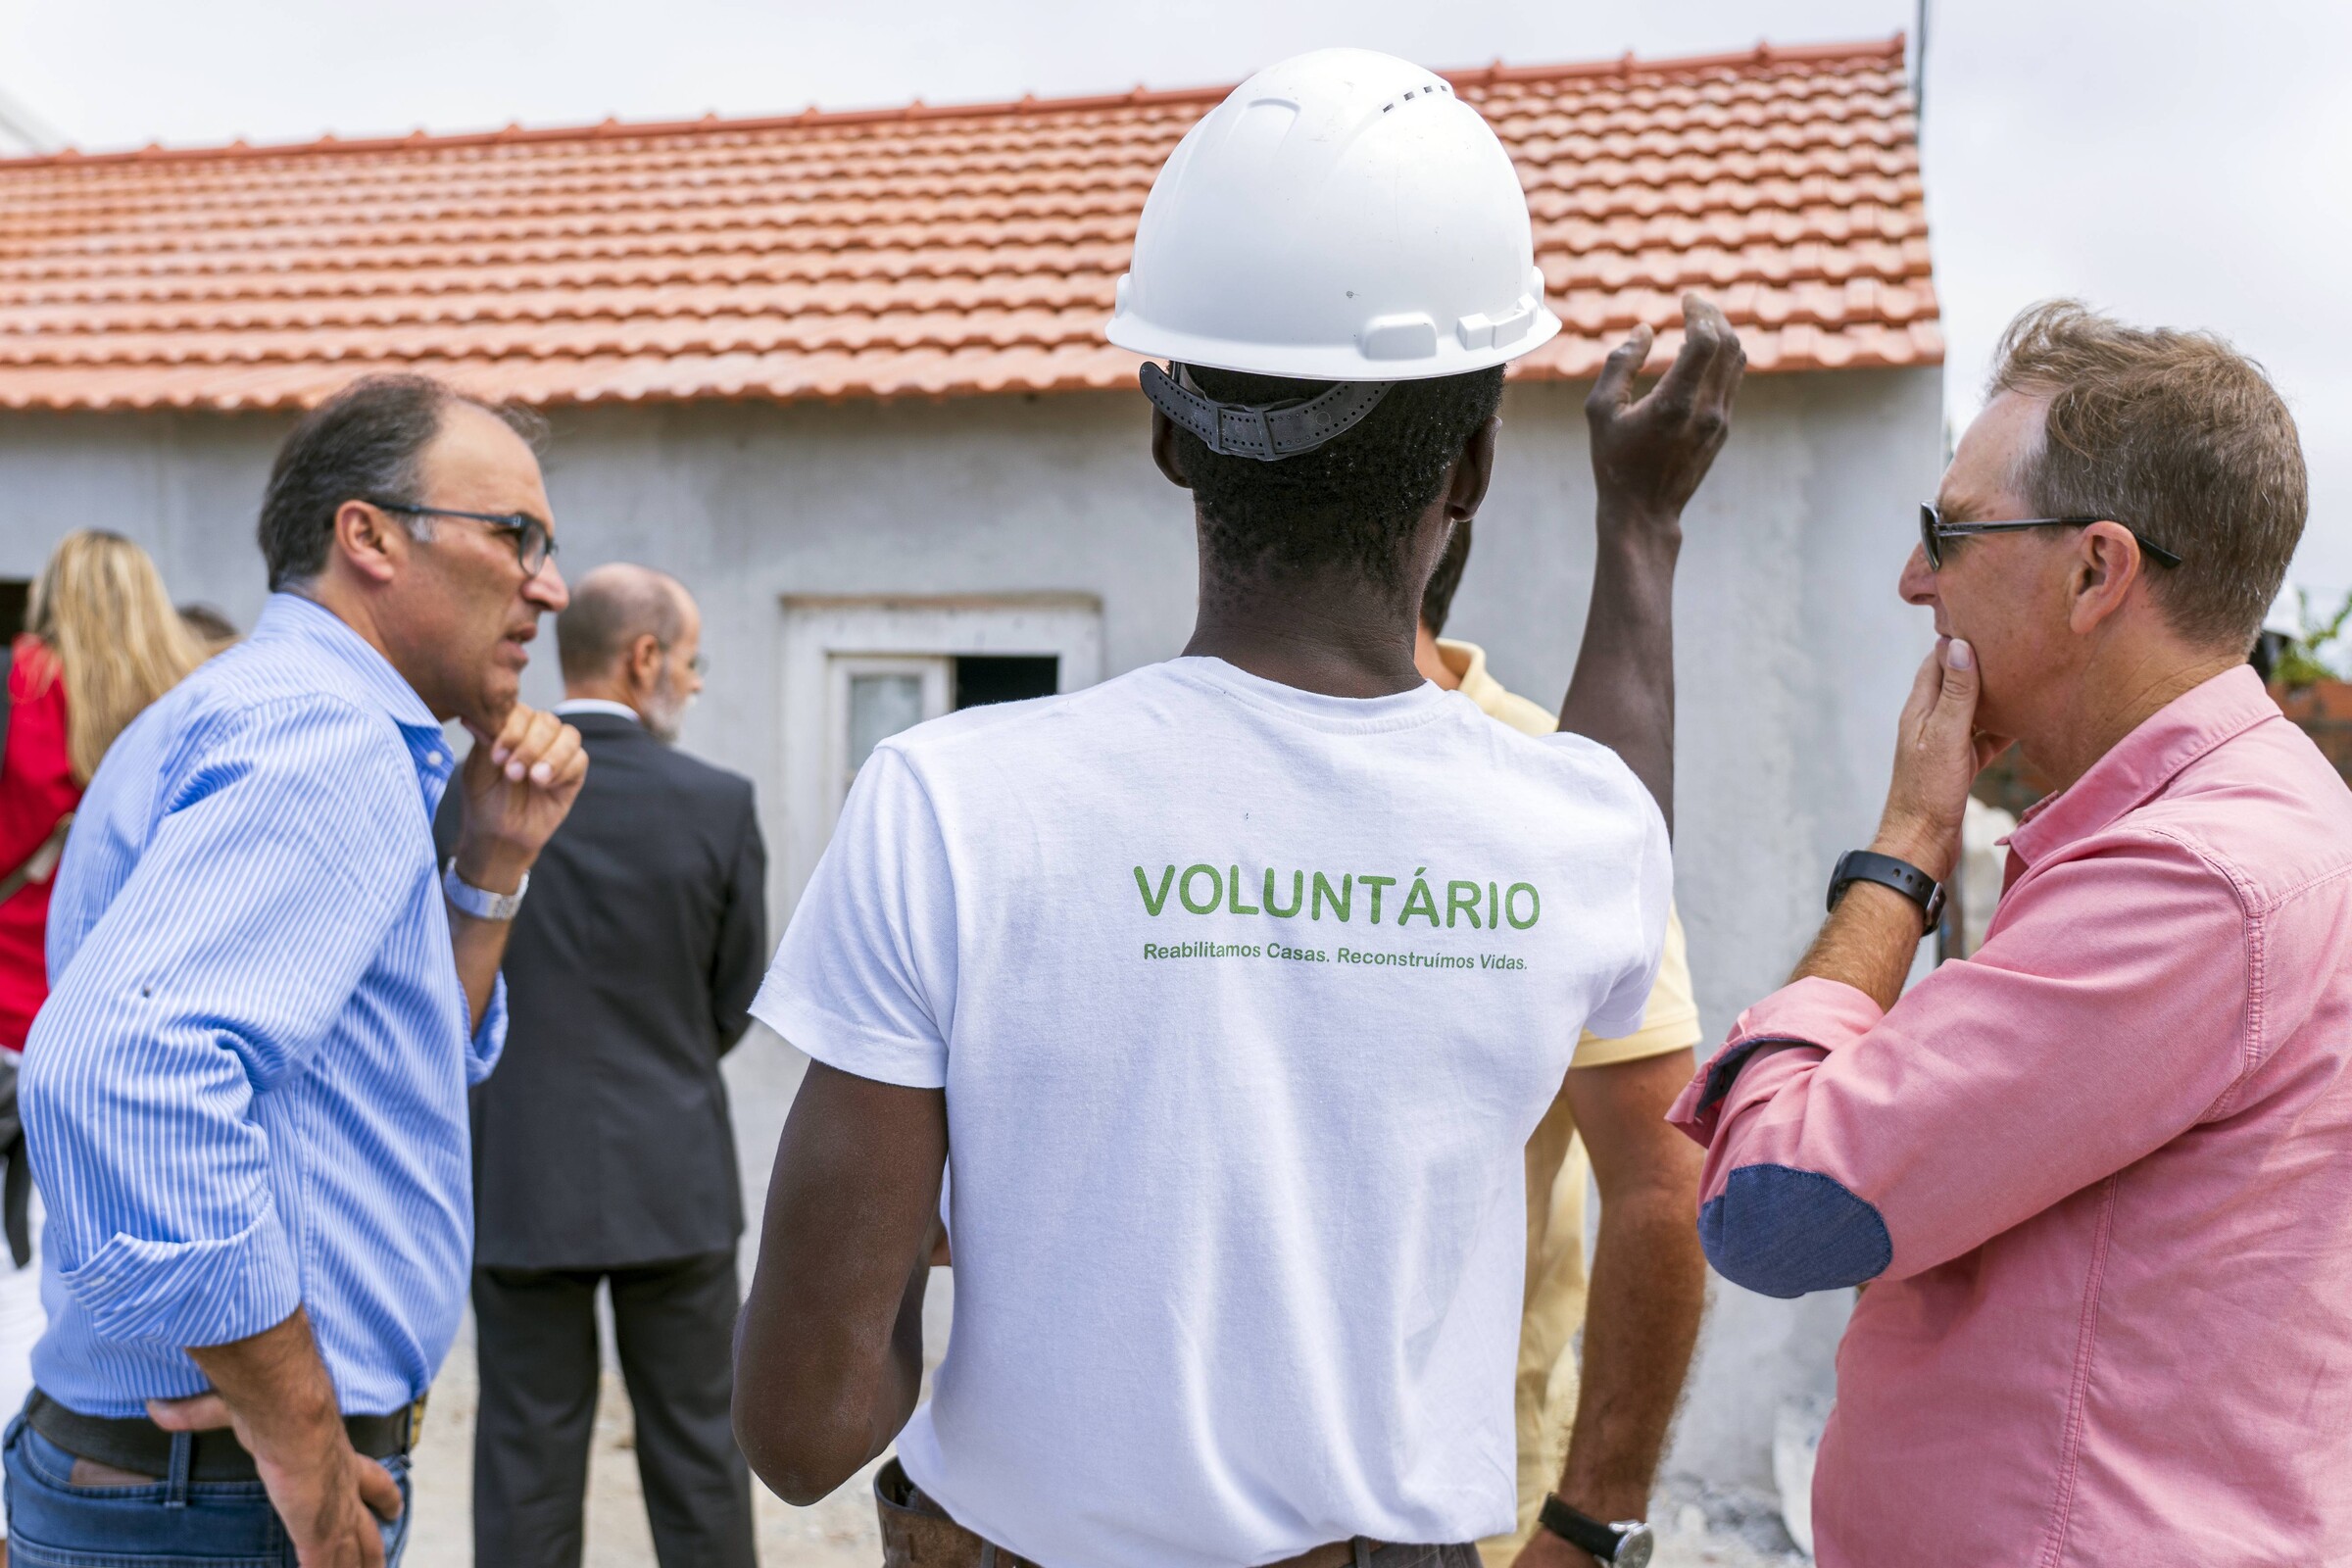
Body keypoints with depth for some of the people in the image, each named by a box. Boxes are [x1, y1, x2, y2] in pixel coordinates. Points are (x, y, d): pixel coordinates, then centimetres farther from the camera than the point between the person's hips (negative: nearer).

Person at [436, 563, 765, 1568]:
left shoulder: (462, 798, -7)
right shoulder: (717, 805, -10)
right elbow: (737, 1005, 0)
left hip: (517, 1181, 1)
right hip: (673, 1179, -1)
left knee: (527, 1465, 11)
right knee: (698, 1459, 13)